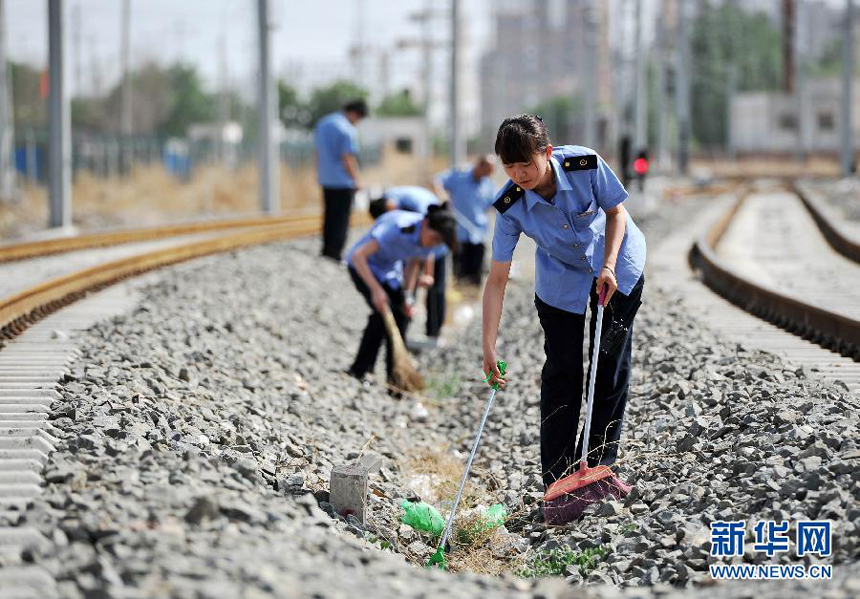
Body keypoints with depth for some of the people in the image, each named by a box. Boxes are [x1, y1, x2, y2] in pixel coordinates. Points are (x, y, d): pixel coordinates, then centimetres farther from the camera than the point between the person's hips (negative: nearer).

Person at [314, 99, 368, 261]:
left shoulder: (322, 123, 9)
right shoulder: (348, 130, -17)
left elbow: (316, 151, 16)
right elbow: (348, 159, -18)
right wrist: (357, 179, -9)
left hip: (325, 179, 8)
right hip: (343, 181, -8)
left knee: (329, 216, 16)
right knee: (341, 219, -1)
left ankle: (327, 251, 21)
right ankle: (335, 254, -1)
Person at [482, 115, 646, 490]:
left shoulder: (585, 164, -31)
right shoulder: (511, 206, -28)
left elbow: (616, 211, -12)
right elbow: (497, 280, -24)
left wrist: (608, 267, -23)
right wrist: (488, 347, -28)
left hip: (616, 265, 0)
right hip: (561, 279, 0)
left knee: (612, 367, 2)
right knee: (561, 372, -3)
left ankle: (599, 466, 13)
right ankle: (557, 483, 2)